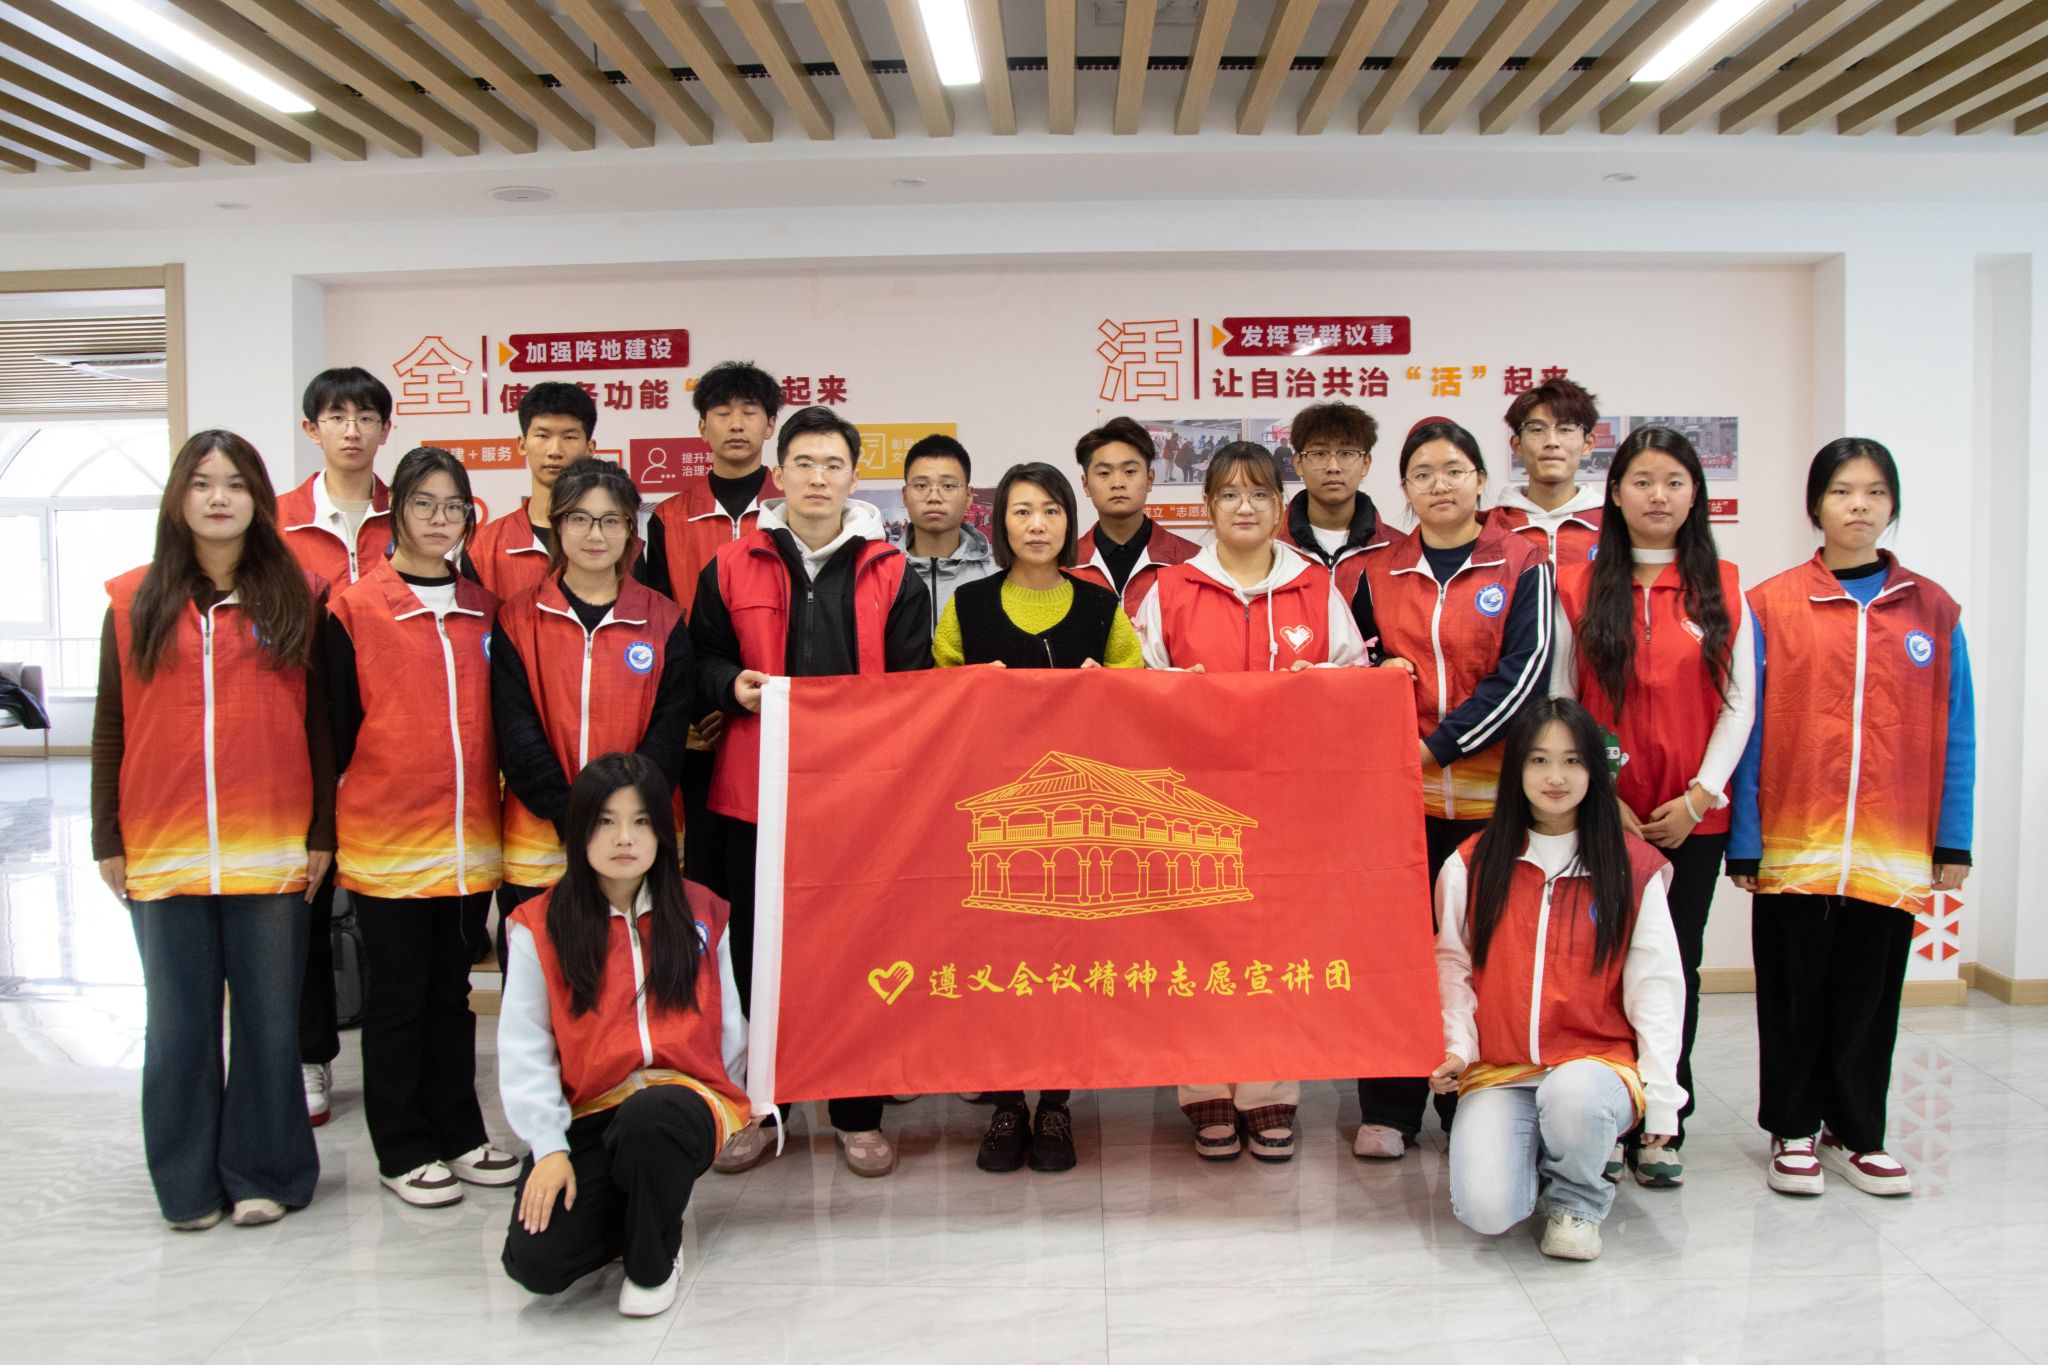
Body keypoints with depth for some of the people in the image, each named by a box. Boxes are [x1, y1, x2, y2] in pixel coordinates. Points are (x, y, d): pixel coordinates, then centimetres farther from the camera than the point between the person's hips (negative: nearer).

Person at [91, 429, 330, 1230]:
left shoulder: (297, 598, 3)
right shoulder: (135, 601, 6)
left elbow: (320, 722, 3)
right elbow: (111, 730, 8)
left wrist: (322, 833, -1)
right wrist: (107, 840, 5)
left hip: (272, 852, -1)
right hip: (163, 854, 2)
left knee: (269, 1019, 6)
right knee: (177, 1025, 10)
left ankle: (263, 1175, 21)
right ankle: (189, 1184, 23)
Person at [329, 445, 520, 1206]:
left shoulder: (484, 609, 9)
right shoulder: (355, 609, -4)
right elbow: (338, 723, -3)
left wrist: (494, 809, 10)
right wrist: (329, 823, -3)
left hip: (470, 840, 4)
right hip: (385, 838, -4)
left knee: (452, 990, 14)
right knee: (397, 996, 6)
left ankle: (459, 1135, 25)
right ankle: (403, 1150, 18)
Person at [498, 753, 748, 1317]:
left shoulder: (701, 917, 9)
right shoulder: (540, 927, 2)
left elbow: (727, 1029, 11)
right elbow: (524, 1049, -2)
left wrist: (732, 1105, 3)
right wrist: (549, 1147, -10)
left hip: (683, 1095, 0)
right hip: (589, 1115, 0)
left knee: (648, 1116, -38)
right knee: (536, 1262, -22)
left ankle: (655, 1260, -7)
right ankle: (628, 1209, 13)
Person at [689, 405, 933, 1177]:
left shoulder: (891, 574, 5)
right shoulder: (730, 569, 5)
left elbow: (913, 682, 6)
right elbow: (699, 662, 11)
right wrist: (732, 686, -9)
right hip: (755, 791, 1)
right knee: (755, 952, 9)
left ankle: (859, 1114, 21)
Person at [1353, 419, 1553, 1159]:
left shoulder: (1523, 566, 2)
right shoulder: (1378, 575, 10)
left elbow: (1524, 672, -7)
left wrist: (1442, 743, -13)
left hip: (1490, 790, -2)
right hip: (1395, 791, 2)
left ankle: (1472, 1107, 19)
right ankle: (1387, 1110, 15)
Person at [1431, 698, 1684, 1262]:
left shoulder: (1634, 868, 3)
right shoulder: (1472, 864, 5)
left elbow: (1654, 986, 3)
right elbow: (1453, 967, 8)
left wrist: (1661, 1094, -1)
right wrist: (1455, 1048, -6)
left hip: (1597, 1061, -1)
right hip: (1498, 1072, 1)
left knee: (1572, 1095, -38)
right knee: (1486, 1210, -22)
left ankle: (1577, 1202, -3)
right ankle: (1529, 1156, 16)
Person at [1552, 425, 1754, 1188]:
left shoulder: (1723, 587, 5)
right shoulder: (1577, 587, 2)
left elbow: (1739, 704, 3)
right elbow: (1558, 703, 1)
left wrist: (1699, 796, -7)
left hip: (1693, 817, 1)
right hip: (1600, 815, -1)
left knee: (1676, 966, 7)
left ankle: (1662, 1128, 18)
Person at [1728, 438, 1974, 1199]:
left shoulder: (1933, 610, 6)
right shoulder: (1771, 605, -1)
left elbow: (1956, 736, 7)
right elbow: (1749, 729, -2)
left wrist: (1953, 842, 1)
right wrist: (1742, 842, -5)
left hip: (1894, 849, 2)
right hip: (1792, 844, -2)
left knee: (1870, 995, 10)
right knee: (1795, 994, 8)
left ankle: (1855, 1133, 25)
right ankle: (1793, 1131, 22)